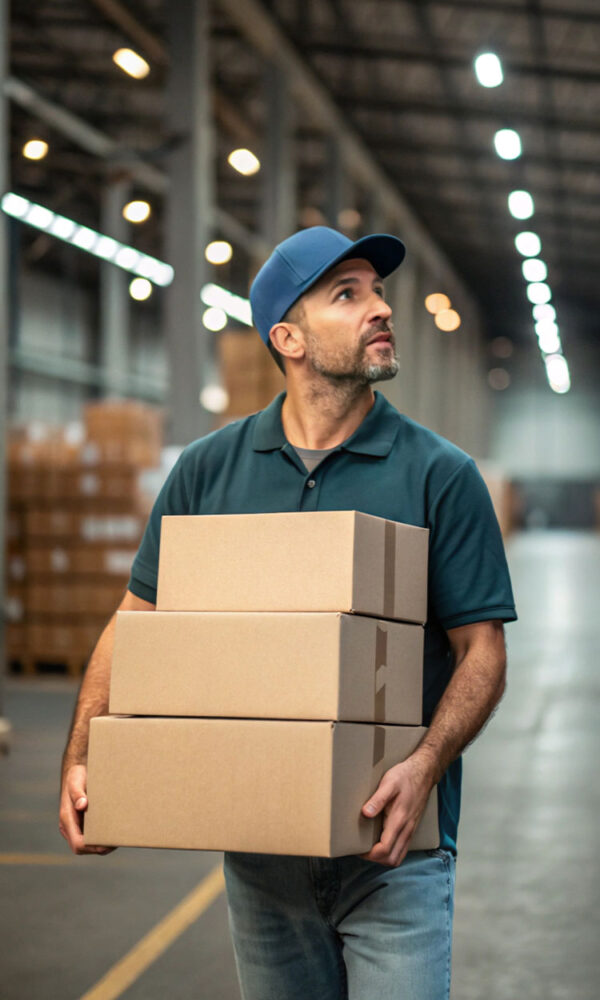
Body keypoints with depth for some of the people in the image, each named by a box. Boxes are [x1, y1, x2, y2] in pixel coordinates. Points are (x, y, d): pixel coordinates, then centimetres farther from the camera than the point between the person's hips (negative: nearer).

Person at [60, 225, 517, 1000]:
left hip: (393, 848, -2)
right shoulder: (208, 469, 4)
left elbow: (481, 651, -5)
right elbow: (135, 623, 7)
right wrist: (81, 760, -5)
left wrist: (423, 767, -21)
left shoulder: (441, 476, -3)